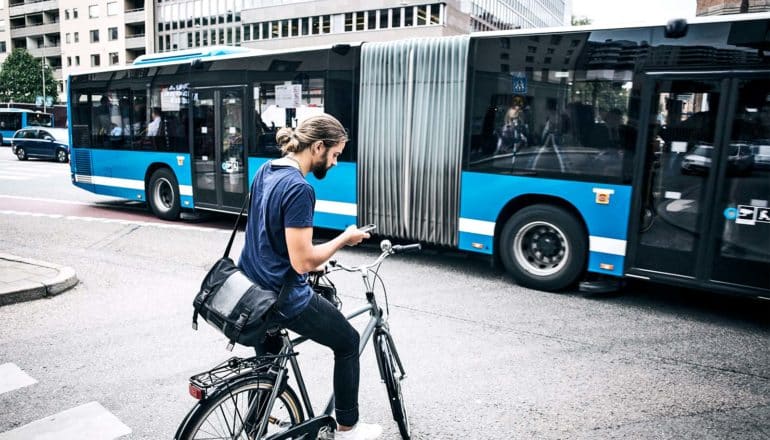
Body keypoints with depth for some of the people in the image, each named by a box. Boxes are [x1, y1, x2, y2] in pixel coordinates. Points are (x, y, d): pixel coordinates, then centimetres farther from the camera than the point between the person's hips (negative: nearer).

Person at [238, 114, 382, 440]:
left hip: (252, 288, 9)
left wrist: (312, 261, 18)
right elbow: (301, 262, -25)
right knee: (348, 342, 12)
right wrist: (344, 239, -11)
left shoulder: (265, 171, 4)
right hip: (283, 297, -9)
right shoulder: (299, 189, -24)